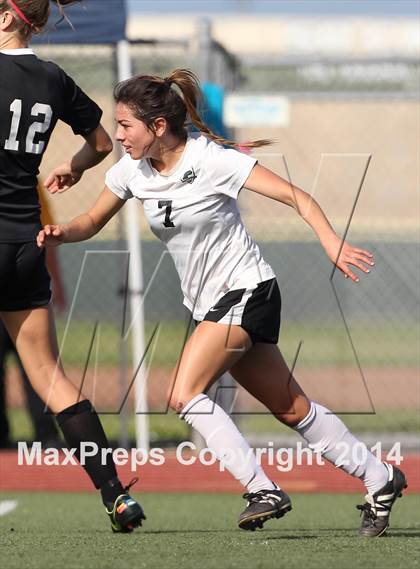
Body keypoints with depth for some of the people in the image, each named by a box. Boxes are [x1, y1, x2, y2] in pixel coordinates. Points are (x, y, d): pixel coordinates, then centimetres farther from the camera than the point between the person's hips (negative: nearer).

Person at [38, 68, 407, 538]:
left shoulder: (212, 161, -18)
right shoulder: (132, 169, 0)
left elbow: (295, 196, -17)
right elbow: (92, 222, 12)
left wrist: (332, 243, -31)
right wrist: (61, 233, -11)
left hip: (246, 290, -7)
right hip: (210, 304, 7)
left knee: (184, 394, -21)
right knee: (292, 409, 12)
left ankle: (263, 491, -18)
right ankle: (380, 480, 23)